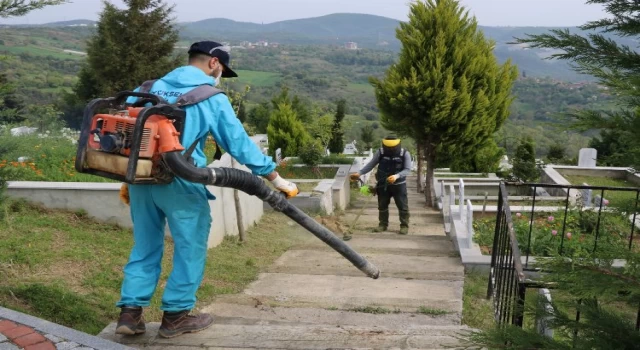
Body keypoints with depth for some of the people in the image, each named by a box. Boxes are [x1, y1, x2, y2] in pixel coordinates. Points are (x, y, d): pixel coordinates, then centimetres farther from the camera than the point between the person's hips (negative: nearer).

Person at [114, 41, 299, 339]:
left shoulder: (151, 87, 15)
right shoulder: (212, 98, -1)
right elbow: (240, 143, -4)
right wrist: (276, 179, 2)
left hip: (141, 178, 6)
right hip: (180, 183, -6)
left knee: (145, 246, 17)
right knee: (190, 249, 9)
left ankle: (130, 312, 15)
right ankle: (175, 315, 15)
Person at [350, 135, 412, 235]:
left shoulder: (405, 154, -12)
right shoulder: (380, 152, -6)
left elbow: (408, 169, -15)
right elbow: (371, 165, 0)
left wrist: (397, 176, -32)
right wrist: (359, 173, -11)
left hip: (399, 185, -2)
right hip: (383, 184, 2)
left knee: (403, 206, 3)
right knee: (382, 206, 11)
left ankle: (404, 226, 14)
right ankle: (383, 224, 24)